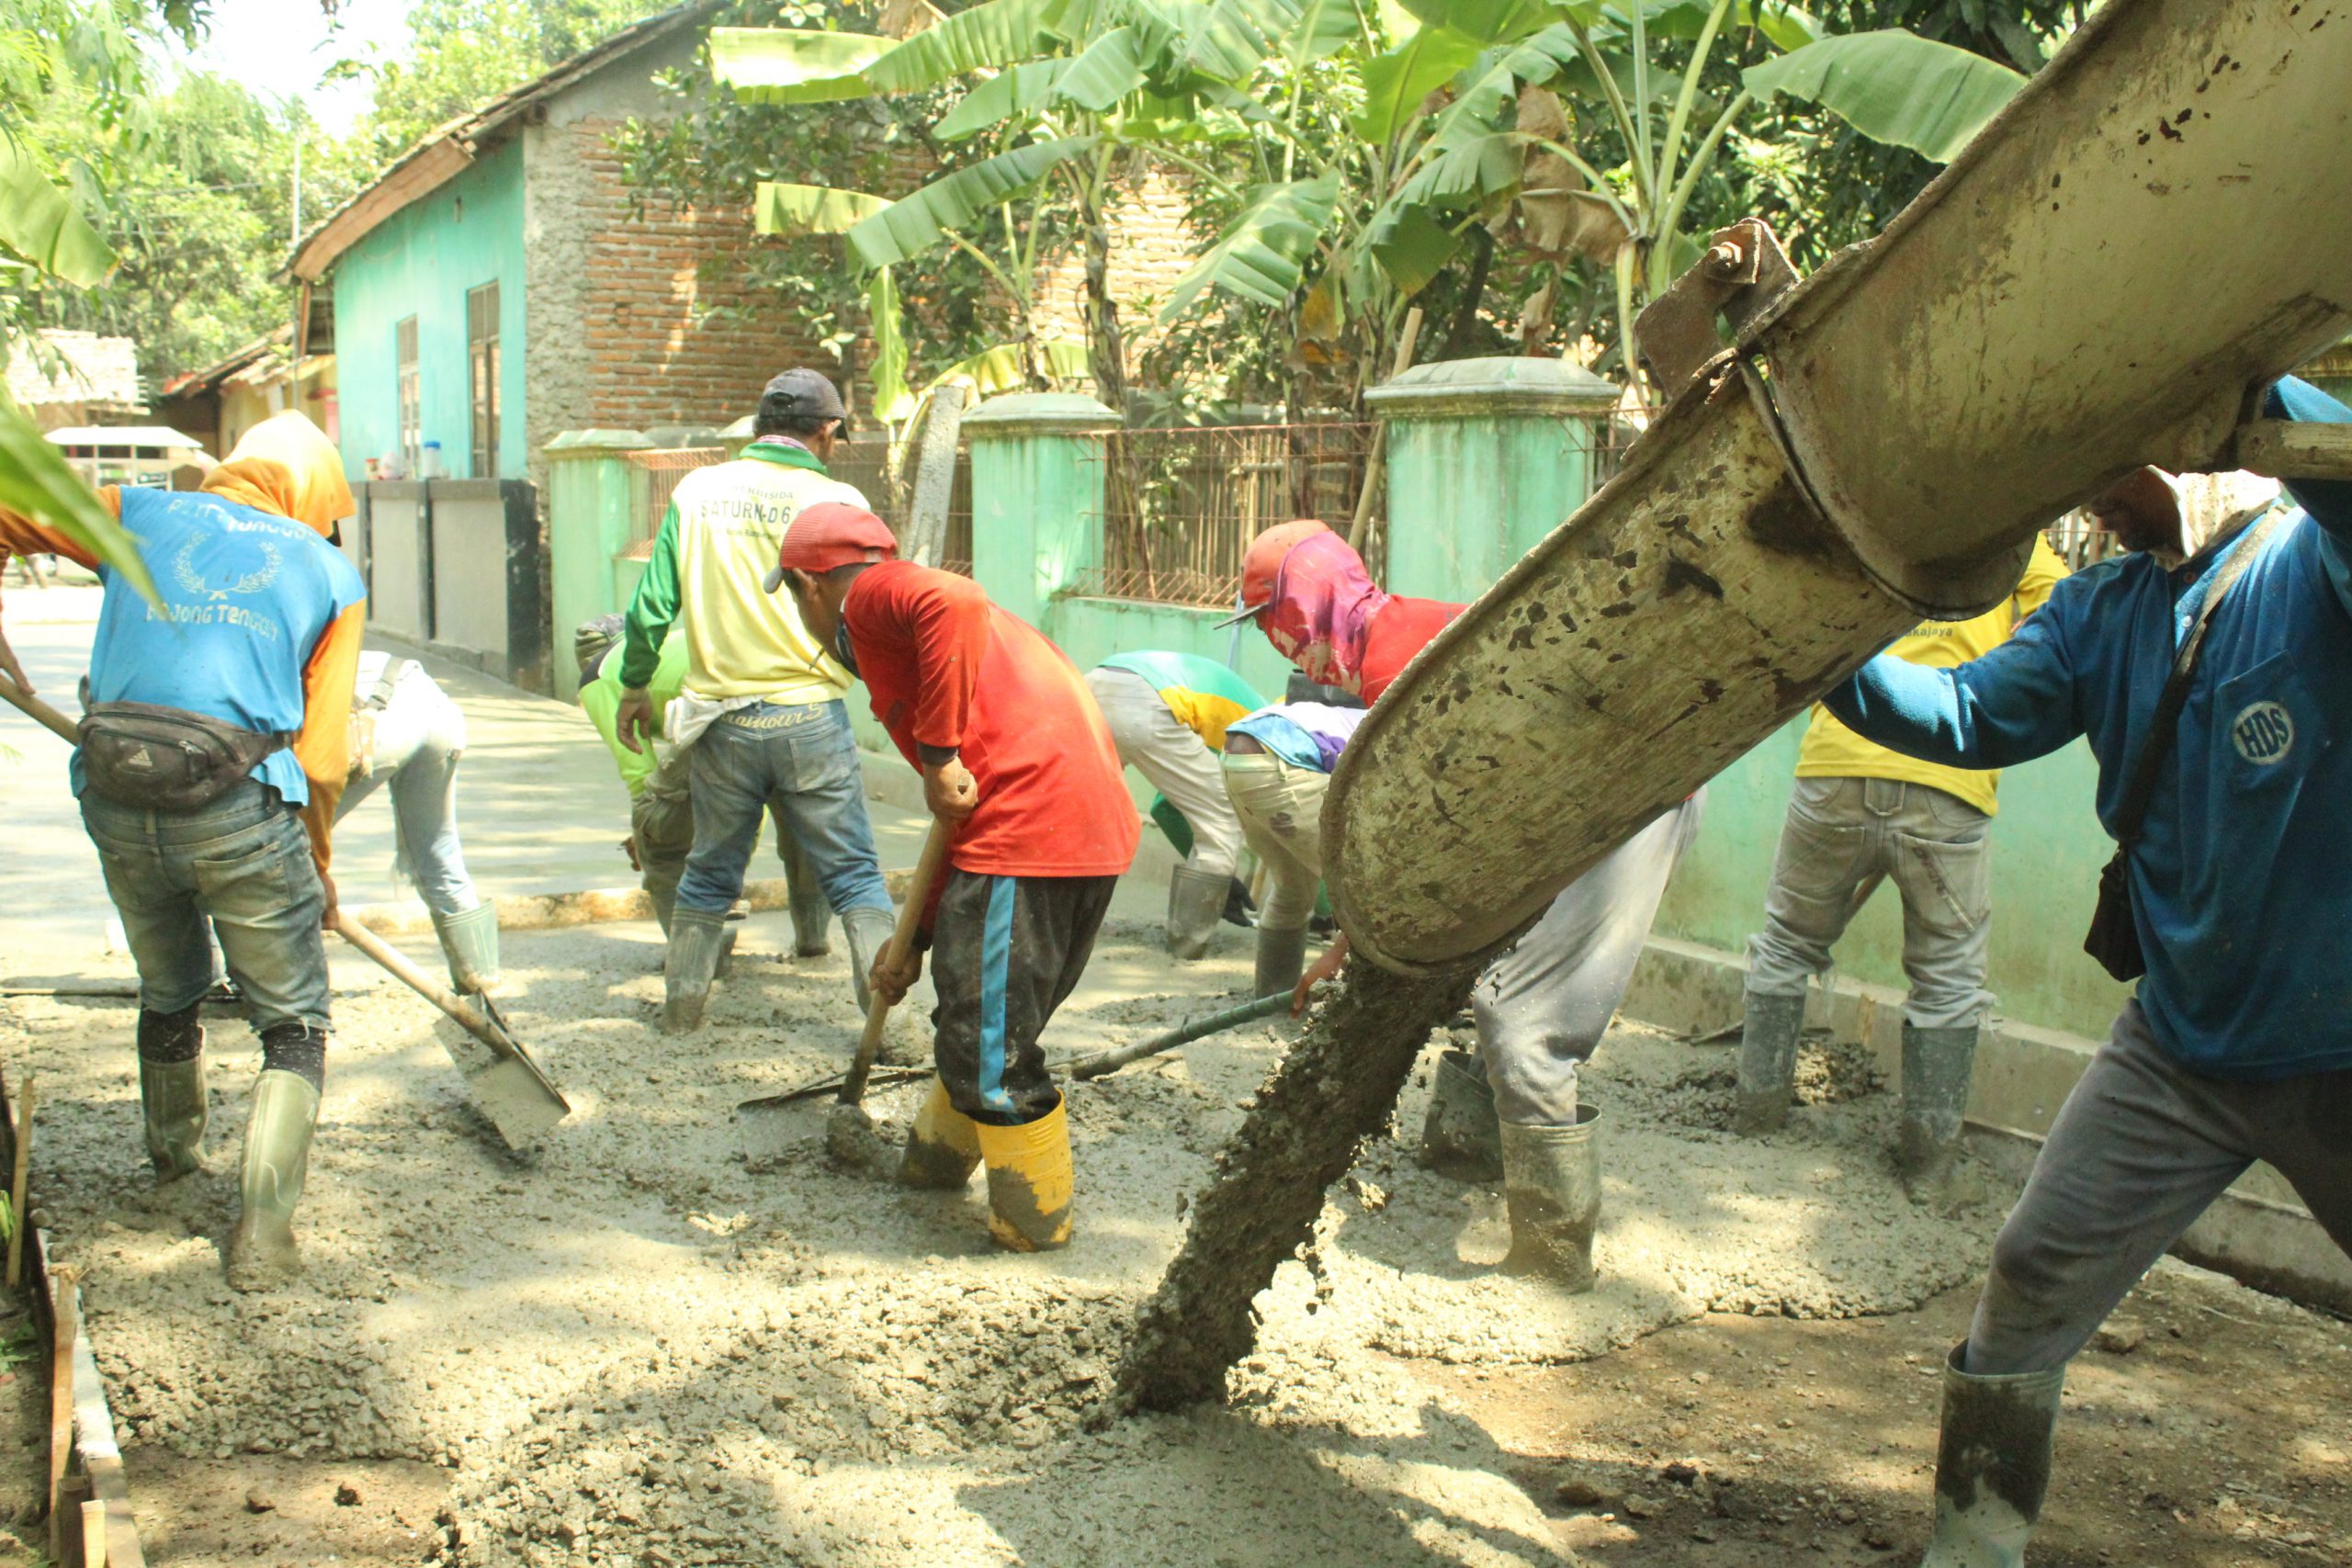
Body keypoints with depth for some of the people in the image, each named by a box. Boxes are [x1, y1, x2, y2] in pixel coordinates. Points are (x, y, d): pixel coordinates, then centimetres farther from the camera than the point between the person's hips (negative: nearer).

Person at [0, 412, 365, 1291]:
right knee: (293, 1025, 11)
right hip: (239, 811, -3)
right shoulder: (332, 575, 10)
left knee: (168, 996, 28)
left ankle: (173, 1152, 51)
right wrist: (315, 869, 17)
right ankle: (261, 1232, -3)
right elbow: (322, 754, 5)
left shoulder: (142, 516, 16)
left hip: (118, 806, 3)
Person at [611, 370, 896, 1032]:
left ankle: (681, 1010, 26)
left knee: (710, 873, 18)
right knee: (854, 874, 5)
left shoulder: (697, 492, 3)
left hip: (723, 721, 3)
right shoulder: (838, 502, -5)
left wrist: (633, 688, 17)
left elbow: (652, 606, 3)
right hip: (812, 717, -3)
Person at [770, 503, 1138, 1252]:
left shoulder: (872, 598, 3)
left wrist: (940, 752, -19)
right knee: (981, 1015, 25)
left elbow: (955, 603, -24)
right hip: (1096, 819, 10)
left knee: (987, 1041, 0)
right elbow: (964, 819, 31)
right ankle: (936, 1161, 42)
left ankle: (1036, 1221, 12)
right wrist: (914, 943, 34)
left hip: (1029, 819, -10)